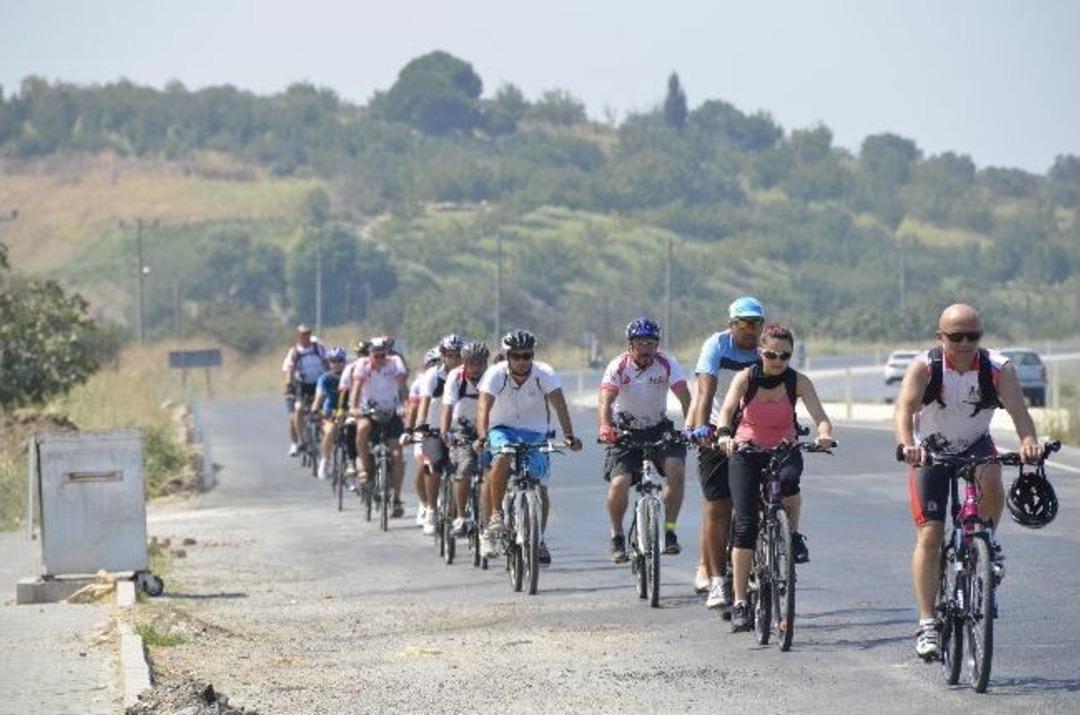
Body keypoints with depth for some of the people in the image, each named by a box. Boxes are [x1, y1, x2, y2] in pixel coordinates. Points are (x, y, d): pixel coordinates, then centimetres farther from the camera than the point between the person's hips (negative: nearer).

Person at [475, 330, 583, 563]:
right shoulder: (496, 374, -18)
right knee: (502, 458, -33)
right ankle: (495, 517, -21)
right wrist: (482, 436, -46)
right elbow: (484, 406, -28)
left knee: (540, 487, -5)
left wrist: (569, 435, -42)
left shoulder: (544, 373, -17)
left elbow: (559, 404, -27)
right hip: (503, 428, -1)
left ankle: (539, 539, 15)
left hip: (535, 432, 1)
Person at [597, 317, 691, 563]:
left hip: (659, 428, 1)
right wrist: (605, 428, -47)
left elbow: (684, 397, -21)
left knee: (676, 468, -25)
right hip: (626, 431, -1)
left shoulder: (667, 364, -12)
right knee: (619, 483, -19)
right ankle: (617, 537, 5)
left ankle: (669, 532, -14)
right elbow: (605, 401, -27)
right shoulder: (618, 367, -15)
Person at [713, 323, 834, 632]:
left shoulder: (798, 381, -11)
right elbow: (726, 411, -25)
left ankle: (793, 535, -7)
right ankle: (740, 602, -6)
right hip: (746, 451, 0)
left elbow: (820, 415, -22)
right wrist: (724, 434, -47)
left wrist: (824, 434, -45)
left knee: (787, 482, -36)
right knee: (745, 525, -11)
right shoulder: (746, 377, -12)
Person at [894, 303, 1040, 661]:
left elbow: (1018, 409, -33)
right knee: (929, 535, -10)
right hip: (930, 452, -1)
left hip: (976, 446, 1)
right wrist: (907, 445, -57)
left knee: (991, 482, -33)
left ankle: (985, 543, -3)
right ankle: (927, 624, -5)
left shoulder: (998, 368, -20)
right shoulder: (924, 367, -23)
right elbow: (904, 408, -37)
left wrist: (1029, 442, -54)